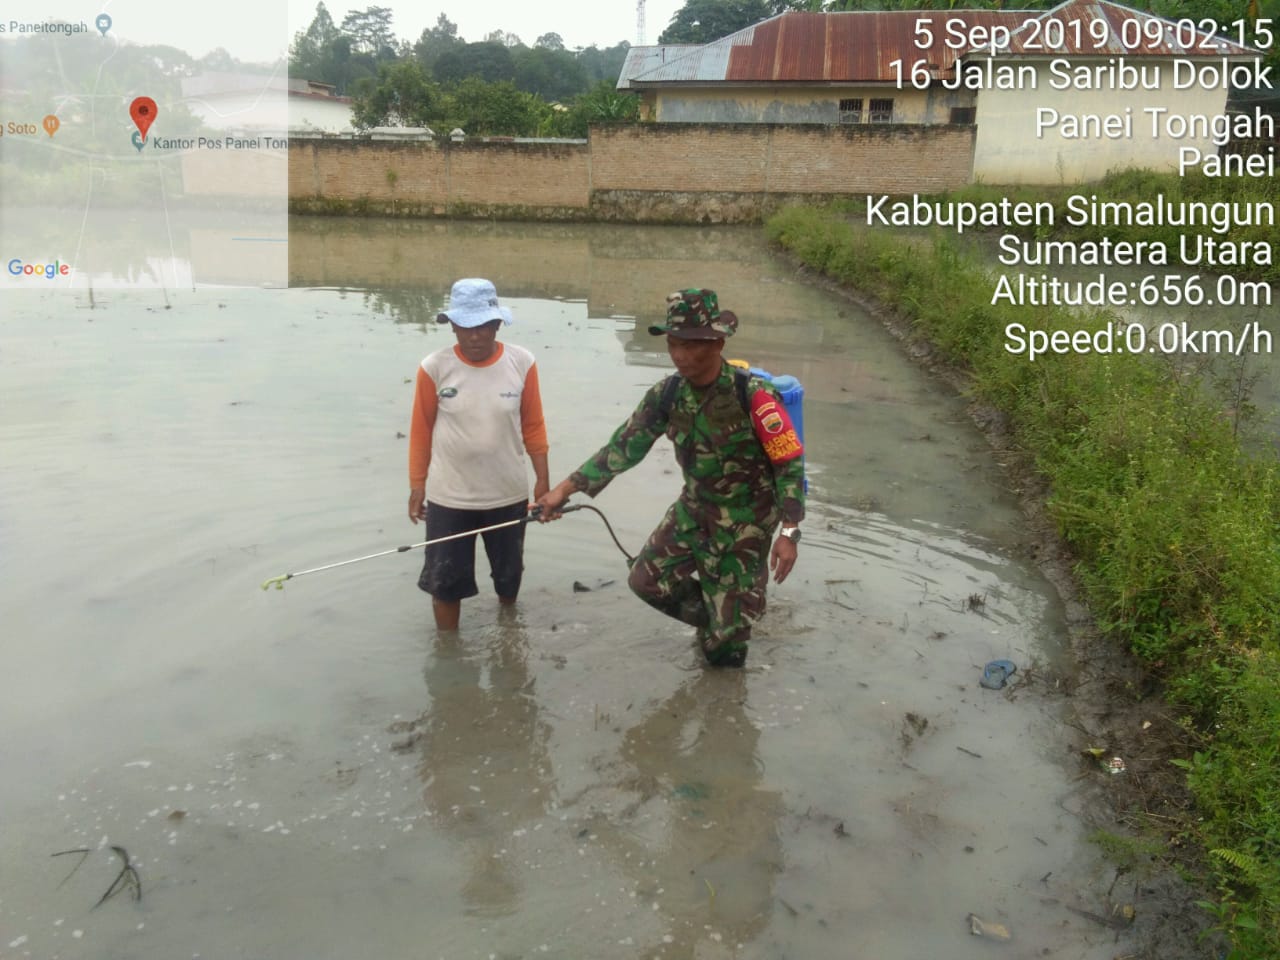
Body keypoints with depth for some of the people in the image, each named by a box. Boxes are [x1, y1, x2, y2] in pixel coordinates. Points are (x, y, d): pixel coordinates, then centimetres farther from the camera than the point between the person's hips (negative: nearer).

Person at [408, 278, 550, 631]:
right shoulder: (434, 367, -13)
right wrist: (417, 485, 0)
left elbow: (533, 426, -1)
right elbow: (420, 431, -3)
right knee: (444, 581, 9)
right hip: (448, 497, -1)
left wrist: (543, 481, 0)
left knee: (509, 576, 20)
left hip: (508, 494, 2)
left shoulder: (522, 363, -9)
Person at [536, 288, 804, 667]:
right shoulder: (667, 394, -9)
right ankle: (713, 622, 31)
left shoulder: (753, 396, -26)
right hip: (693, 509, 6)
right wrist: (566, 487, -9)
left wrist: (788, 533, -26)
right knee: (647, 579, 10)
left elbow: (790, 465, -20)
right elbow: (624, 445, -3)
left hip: (745, 522, -6)